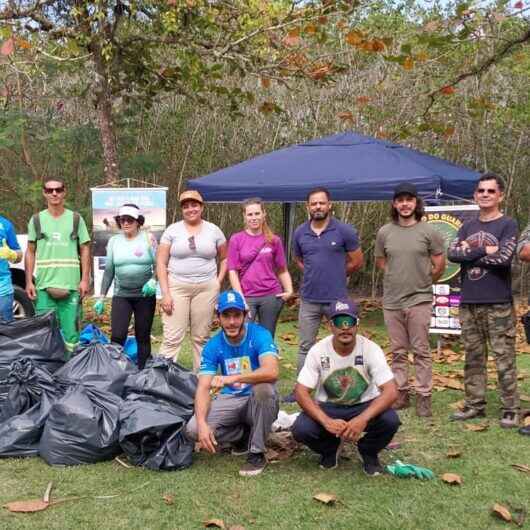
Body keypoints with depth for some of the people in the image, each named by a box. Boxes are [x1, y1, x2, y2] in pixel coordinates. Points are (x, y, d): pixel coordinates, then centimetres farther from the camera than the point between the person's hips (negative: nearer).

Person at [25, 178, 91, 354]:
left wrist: (85, 280, -2)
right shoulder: (36, 220, 9)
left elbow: (85, 250, 7)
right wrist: (29, 281, 3)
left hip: (71, 285, -1)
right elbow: (30, 252, 11)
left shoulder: (76, 219, 7)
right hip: (44, 286, 1)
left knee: (71, 329, 0)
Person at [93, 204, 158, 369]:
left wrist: (153, 280, -23)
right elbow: (108, 271, 9)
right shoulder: (114, 241, 6)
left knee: (143, 337, 5)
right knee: (117, 336, -11)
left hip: (145, 295, -1)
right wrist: (101, 297, 6)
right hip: (120, 295, 2)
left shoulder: (148, 238, -2)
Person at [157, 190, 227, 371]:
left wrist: (218, 282, 4)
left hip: (206, 288, 1)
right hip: (177, 287, -1)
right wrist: (165, 293, -7)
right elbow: (161, 263, 0)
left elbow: (224, 259, 17)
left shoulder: (214, 230, 7)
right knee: (172, 337, -7)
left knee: (201, 337, 7)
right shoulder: (172, 230, 3)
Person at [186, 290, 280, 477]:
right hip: (230, 400, 3)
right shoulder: (213, 346, -6)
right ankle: (245, 435, 6)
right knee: (193, 429, -20)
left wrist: (232, 378, -44)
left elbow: (272, 372, -34)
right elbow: (203, 388, -12)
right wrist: (202, 423, -30)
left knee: (263, 387, -38)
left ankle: (257, 453, -18)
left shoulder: (259, 335, -17)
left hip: (258, 401, -3)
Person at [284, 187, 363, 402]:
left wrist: (335, 275, 8)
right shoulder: (300, 233, 4)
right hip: (309, 299, 3)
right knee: (305, 346, 10)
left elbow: (356, 261, 1)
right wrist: (315, 275, 9)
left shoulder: (344, 231, -7)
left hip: (337, 298, -3)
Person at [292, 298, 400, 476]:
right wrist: (327, 421, -36)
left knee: (390, 420, -31)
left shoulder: (370, 349, -19)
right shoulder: (318, 351, -17)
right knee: (300, 429, -28)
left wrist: (363, 419, -42)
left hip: (364, 406, 0)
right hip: (328, 407, 1)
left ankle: (368, 452, 4)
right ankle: (330, 448, 8)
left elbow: (391, 391, -26)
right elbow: (301, 392, -19)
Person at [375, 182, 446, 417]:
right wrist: (400, 279, 11)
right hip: (392, 301, 3)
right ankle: (401, 393, 22)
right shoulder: (384, 232, 5)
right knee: (398, 351, 12)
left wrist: (422, 283, 11)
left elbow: (440, 265, 2)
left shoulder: (429, 231, -3)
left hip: (419, 300, -3)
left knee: (421, 351, 1)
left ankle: (424, 397, 8)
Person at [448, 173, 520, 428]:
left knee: (504, 359, -2)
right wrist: (484, 250, -12)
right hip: (469, 303, 5)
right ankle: (474, 405, 20)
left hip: (498, 304, -5)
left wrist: (469, 252, -7)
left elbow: (503, 257, -17)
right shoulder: (467, 226, 14)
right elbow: (452, 253, -3)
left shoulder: (508, 225, -1)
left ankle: (511, 409, 6)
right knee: (473, 357, 11)